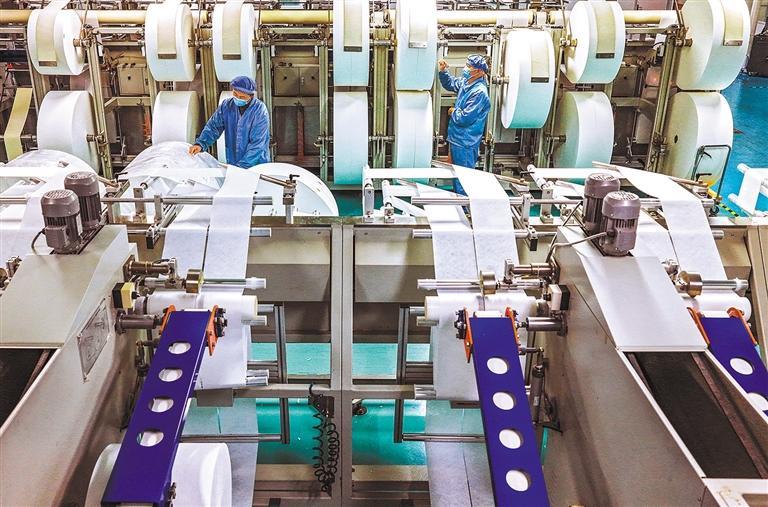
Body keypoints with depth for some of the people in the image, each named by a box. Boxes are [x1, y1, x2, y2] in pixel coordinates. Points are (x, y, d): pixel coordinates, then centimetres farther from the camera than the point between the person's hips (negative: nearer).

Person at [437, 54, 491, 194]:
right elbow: (450, 84, 25)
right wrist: (443, 71, 6)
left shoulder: (479, 92, -24)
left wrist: (453, 112, -9)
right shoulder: (465, 82, 3)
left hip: (465, 143, -10)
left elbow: (465, 118, -28)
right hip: (456, 138, 10)